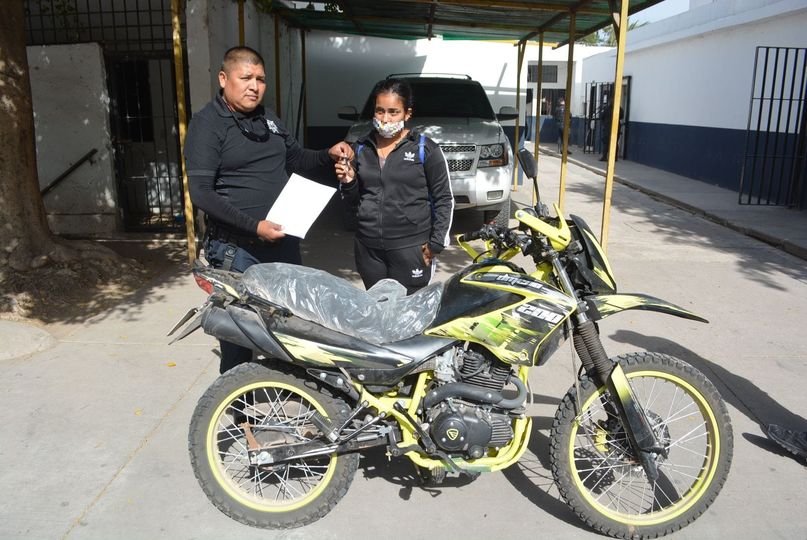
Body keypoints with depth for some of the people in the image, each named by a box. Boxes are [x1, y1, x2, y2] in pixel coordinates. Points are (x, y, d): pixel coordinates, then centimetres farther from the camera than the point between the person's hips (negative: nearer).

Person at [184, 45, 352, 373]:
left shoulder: (268, 119, 12)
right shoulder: (208, 124, -11)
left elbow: (296, 159, 25)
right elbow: (201, 193, -19)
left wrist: (328, 155, 4)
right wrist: (254, 226, -27)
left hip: (282, 239, 7)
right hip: (236, 248, -7)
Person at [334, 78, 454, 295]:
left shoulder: (426, 149, -5)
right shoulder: (361, 147, 7)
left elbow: (444, 200, -2)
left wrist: (436, 243, -7)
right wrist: (348, 182, -5)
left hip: (410, 248, -4)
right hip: (367, 247, 4)